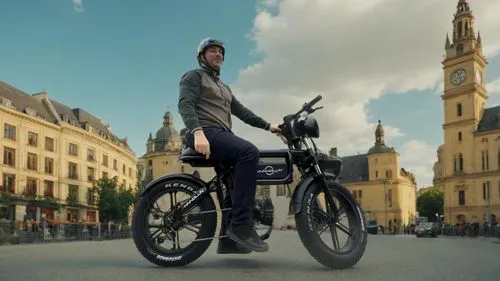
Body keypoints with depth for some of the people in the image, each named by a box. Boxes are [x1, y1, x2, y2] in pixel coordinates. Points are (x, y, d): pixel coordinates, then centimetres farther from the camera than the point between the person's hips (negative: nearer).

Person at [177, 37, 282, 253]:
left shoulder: (224, 88, 34)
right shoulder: (194, 76, 7)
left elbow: (242, 112, 25)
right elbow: (185, 105, -10)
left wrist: (268, 126, 12)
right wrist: (198, 132, -28)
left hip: (223, 135, 9)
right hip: (205, 132, -9)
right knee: (249, 152, -29)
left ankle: (229, 239, 0)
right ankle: (241, 225, -33)